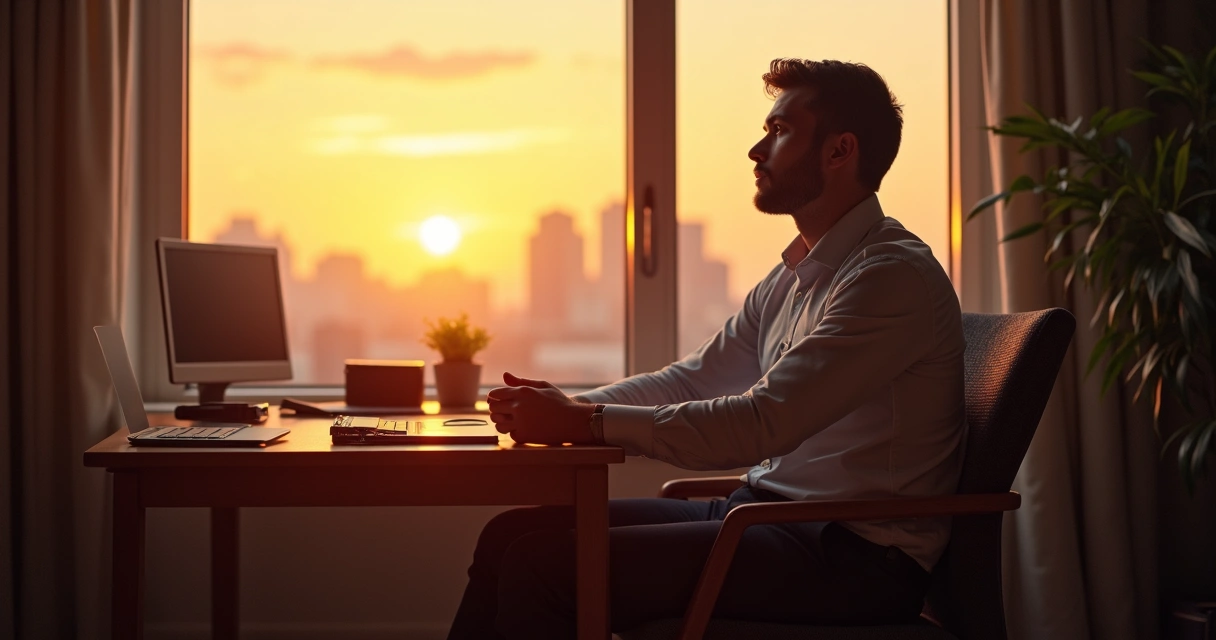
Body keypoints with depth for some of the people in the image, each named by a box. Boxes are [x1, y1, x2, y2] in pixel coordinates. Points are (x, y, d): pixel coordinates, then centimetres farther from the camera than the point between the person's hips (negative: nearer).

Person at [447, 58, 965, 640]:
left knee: (543, 564, -20)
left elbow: (763, 423, -23)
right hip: (764, 515, 9)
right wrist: (571, 405, 1)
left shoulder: (894, 275, -15)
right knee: (514, 532, 0)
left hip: (852, 559, -9)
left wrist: (589, 423, -20)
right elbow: (691, 379, 18)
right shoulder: (792, 277, 17)